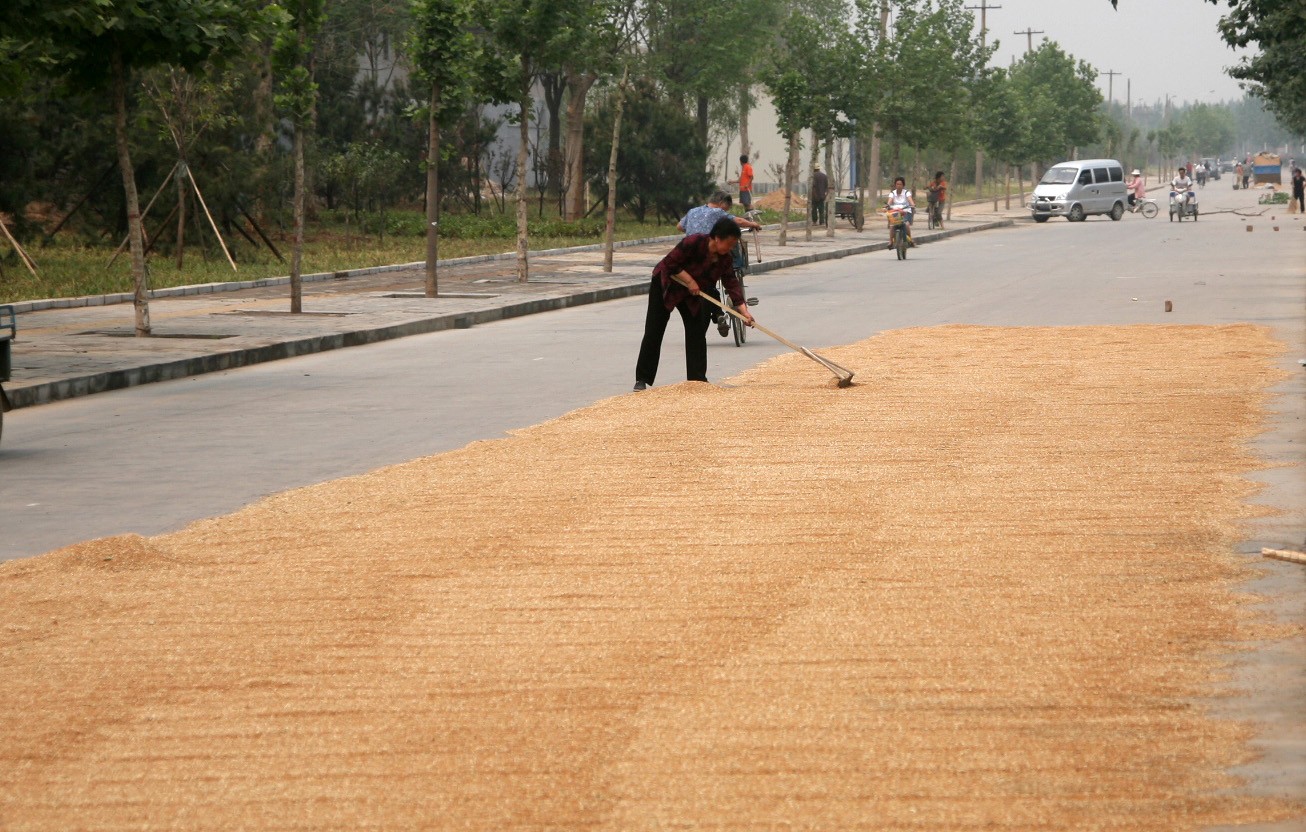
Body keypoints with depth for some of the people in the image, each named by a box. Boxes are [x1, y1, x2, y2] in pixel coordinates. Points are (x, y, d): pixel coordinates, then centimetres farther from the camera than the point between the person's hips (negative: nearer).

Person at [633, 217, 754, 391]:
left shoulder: (725, 259, -10)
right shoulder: (693, 243, -30)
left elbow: (732, 284, -14)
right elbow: (670, 263, -27)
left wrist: (744, 310, -23)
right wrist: (689, 280, -27)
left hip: (690, 294, 6)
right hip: (664, 285, -6)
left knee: (696, 332, 0)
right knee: (653, 333, -6)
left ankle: (697, 378, 7)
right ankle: (642, 379, -2)